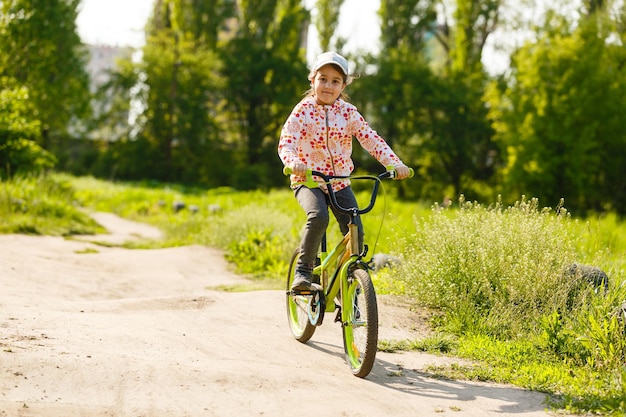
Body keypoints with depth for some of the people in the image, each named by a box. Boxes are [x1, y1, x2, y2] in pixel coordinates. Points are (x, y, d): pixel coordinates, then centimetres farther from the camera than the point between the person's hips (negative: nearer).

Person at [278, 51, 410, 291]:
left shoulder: (348, 112, 2)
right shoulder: (303, 110, -6)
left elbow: (370, 139, -5)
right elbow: (286, 143, -17)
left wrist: (395, 163, -19)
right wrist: (294, 163, -40)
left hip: (340, 183, 4)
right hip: (308, 181, -3)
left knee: (355, 232, -9)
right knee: (318, 217, -32)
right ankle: (303, 269, -16)